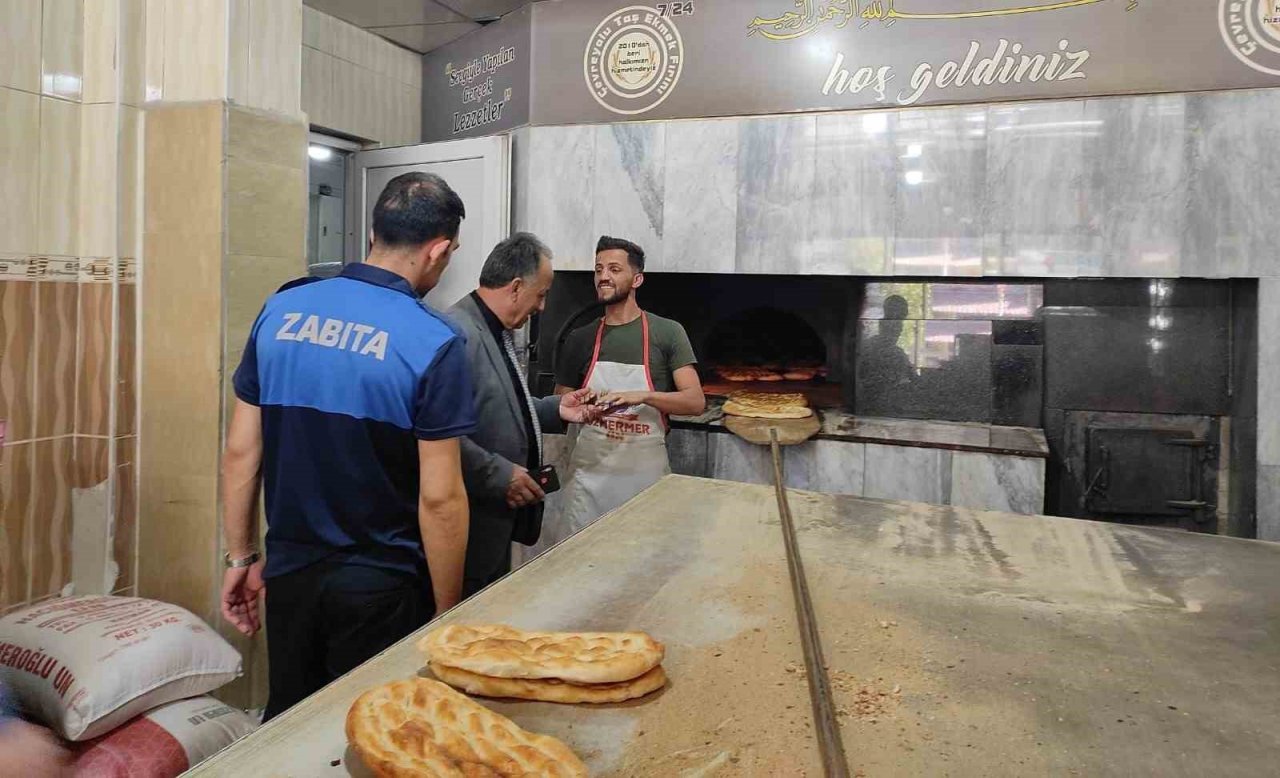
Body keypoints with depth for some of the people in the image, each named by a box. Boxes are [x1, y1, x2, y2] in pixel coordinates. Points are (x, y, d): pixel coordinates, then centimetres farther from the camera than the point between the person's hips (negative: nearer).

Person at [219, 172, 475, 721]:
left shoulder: (281, 310, -2)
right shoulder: (434, 343, -17)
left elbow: (240, 452, 2)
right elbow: (439, 498, -17)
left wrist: (240, 557, 13)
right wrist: (445, 613, -5)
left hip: (289, 571, 5)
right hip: (381, 588, -4)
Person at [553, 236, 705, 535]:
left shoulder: (667, 333, 0)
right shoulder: (579, 339, 7)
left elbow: (696, 401, -7)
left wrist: (643, 396, -21)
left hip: (645, 469, -2)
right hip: (589, 469, 2)